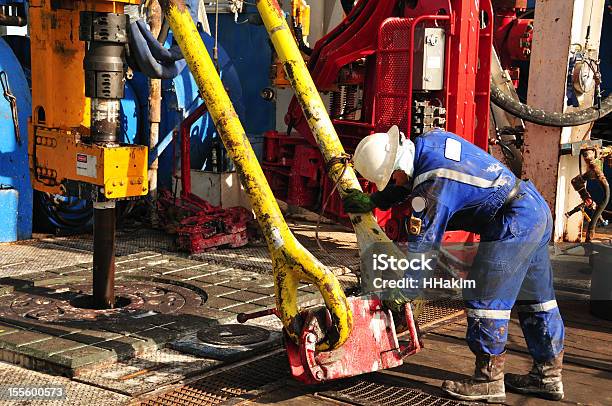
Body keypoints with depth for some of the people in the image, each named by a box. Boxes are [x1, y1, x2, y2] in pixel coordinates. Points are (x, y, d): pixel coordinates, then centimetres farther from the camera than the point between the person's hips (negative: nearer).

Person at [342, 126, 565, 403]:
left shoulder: (433, 186, -23)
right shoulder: (431, 140, 4)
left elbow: (421, 245, -20)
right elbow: (409, 182, 23)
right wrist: (372, 201, 20)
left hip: (514, 226, -11)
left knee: (485, 299, -6)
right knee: (534, 299, 16)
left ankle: (489, 380, 2)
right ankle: (548, 375, 26)